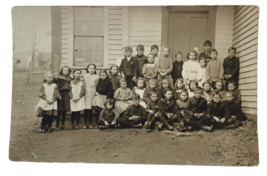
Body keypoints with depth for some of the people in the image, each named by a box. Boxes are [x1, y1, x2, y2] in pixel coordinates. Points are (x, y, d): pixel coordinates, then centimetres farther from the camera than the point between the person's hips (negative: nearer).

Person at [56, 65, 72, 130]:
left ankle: (63, 124, 20)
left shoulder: (69, 78, 12)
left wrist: (70, 95, 12)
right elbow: (57, 87, -10)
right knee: (59, 111, -1)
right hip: (60, 94, -5)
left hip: (66, 95, 5)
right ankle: (57, 125, 9)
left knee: (64, 111, 9)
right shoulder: (59, 78, -6)